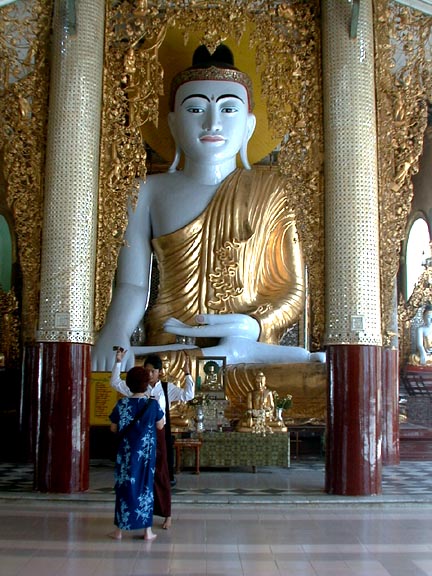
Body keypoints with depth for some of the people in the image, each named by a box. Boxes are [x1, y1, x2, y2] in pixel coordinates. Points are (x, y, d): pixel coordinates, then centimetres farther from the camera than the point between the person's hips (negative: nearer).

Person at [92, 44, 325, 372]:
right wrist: (115, 330, -17)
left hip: (253, 350, 1)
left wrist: (252, 328, -16)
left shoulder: (269, 190, 8)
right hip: (168, 350, 0)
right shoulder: (150, 191, 10)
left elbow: (293, 291, 4)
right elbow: (133, 285, 5)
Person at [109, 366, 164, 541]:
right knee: (145, 486, 8)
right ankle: (147, 530, 12)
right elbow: (160, 426, 4)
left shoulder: (122, 404, -7)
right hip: (146, 452, 0)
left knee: (125, 486, 9)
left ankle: (119, 530, 14)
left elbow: (113, 429, 2)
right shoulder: (153, 404, -9)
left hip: (126, 451, 1)